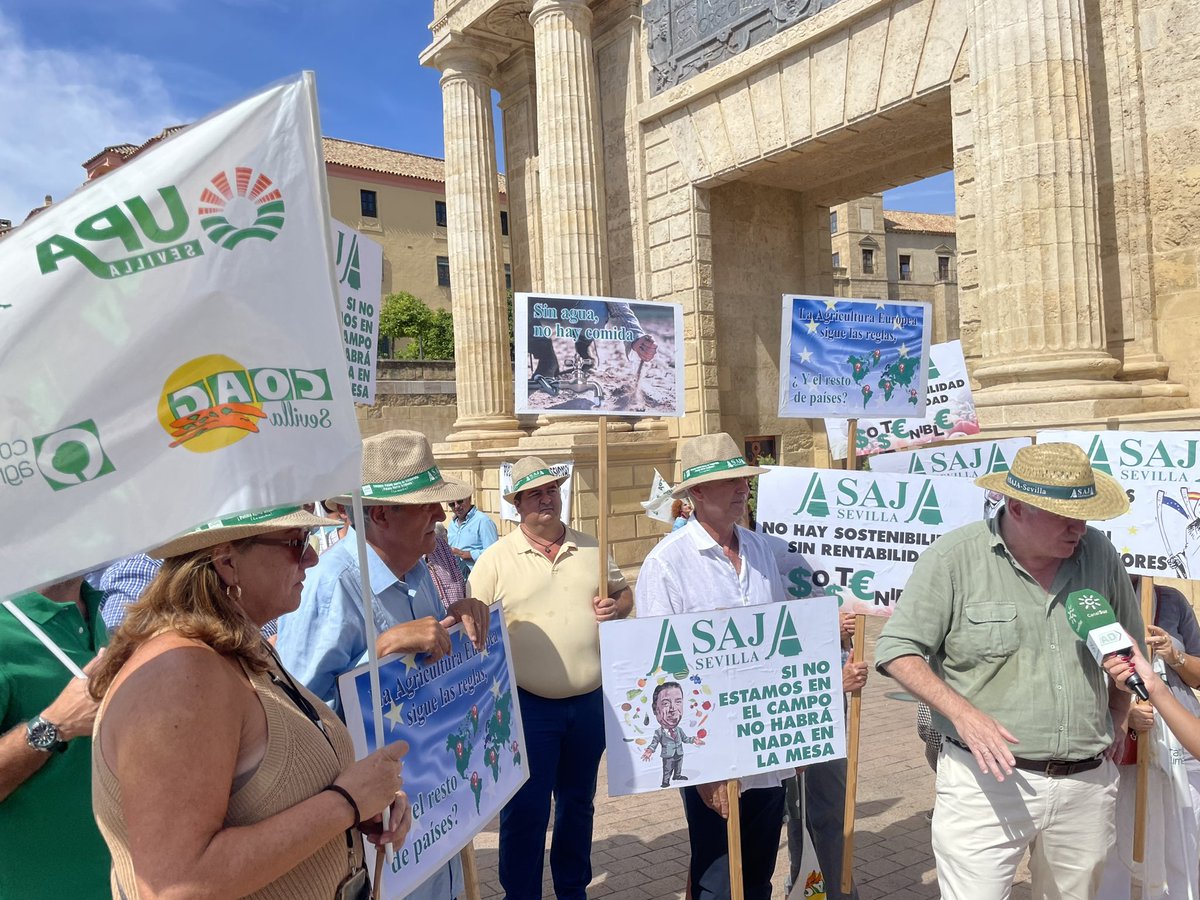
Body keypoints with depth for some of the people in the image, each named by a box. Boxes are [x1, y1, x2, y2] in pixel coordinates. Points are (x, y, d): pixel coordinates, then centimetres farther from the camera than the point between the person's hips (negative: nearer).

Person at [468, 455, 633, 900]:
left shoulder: (589, 548, 6)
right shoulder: (497, 558, -6)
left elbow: (623, 591, 17)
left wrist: (617, 606, -7)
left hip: (589, 703, 4)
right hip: (527, 707, -4)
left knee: (578, 803, 20)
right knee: (525, 812, 2)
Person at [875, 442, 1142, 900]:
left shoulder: (1099, 554, 4)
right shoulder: (955, 556, -11)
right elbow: (897, 649, -10)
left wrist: (1113, 723, 12)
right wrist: (962, 712, -21)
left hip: (1087, 785, 5)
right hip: (988, 779, -4)